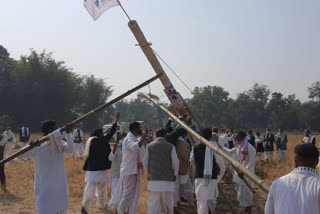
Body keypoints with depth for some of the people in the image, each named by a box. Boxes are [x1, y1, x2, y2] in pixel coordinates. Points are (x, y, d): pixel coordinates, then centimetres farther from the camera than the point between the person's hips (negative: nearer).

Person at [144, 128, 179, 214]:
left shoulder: (150, 146, 3)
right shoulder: (171, 146, 0)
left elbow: (145, 162, 4)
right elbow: (175, 163, -5)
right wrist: (175, 174, 10)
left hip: (154, 179, 0)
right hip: (168, 179, 0)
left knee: (154, 202, 0)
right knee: (168, 202, 12)